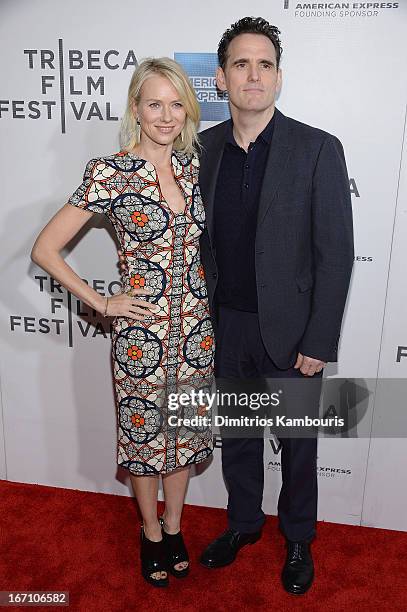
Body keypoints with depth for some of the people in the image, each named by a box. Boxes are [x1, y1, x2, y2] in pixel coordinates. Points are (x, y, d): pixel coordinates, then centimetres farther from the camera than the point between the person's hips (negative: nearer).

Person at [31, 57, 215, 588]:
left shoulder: (195, 165, 3)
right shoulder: (110, 173, -12)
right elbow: (45, 249, -10)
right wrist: (102, 303, -10)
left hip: (195, 325, 5)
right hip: (141, 330, -4)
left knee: (185, 430, 18)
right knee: (144, 431, 14)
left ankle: (173, 525, 43)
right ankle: (151, 532, 40)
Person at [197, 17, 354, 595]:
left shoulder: (318, 149, -11)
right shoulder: (204, 146, 2)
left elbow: (336, 253, -11)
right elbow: (203, 237, 7)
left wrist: (319, 342, -13)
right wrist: (202, 318, 5)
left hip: (290, 330, -3)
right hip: (225, 325, 4)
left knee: (297, 444, 15)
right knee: (236, 434, 20)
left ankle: (298, 539, 41)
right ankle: (244, 522, 46)